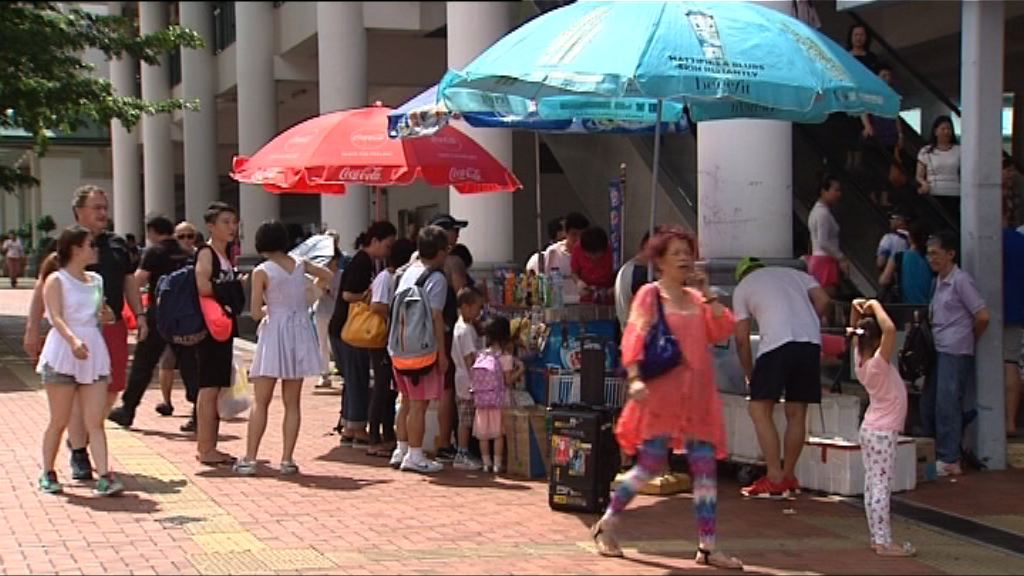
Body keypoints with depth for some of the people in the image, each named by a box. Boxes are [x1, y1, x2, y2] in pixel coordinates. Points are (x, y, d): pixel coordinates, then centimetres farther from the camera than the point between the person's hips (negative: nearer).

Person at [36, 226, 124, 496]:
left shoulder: (96, 280, 14)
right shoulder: (56, 281, -5)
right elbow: (56, 317, -18)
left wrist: (107, 315, 1)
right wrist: (73, 341, -35)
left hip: (94, 352, 5)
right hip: (63, 354, -5)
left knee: (95, 421, -2)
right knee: (59, 421, 4)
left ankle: (104, 477, -9)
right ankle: (47, 474, 19)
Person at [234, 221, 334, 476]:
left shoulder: (261, 272, -10)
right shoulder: (300, 264, 2)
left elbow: (255, 312, -10)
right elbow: (328, 275, 19)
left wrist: (267, 309, 9)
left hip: (274, 333, -3)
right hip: (300, 333, 4)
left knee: (260, 402, 4)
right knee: (292, 403, 8)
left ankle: (249, 459, 2)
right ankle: (287, 459, 6)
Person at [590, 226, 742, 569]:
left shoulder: (697, 298, 16)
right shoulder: (650, 294, -1)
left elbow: (723, 331, 4)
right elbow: (633, 338, -11)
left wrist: (707, 293, -1)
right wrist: (634, 378, -25)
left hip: (697, 396, 6)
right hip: (662, 392, -6)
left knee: (706, 467, 2)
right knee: (650, 464, -6)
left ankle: (707, 547, 8)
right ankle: (606, 526, 13)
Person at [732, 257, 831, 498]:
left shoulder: (742, 287, 19)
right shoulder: (794, 273, 29)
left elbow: (742, 339, 15)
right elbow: (823, 300, 12)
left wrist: (749, 374, 26)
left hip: (777, 343, -5)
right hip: (811, 343, 5)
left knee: (759, 410, 3)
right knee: (796, 413, 13)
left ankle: (775, 480, -3)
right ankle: (788, 477, 22)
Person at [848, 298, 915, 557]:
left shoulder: (861, 360, 1)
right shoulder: (878, 363, -21)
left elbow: (854, 333, 19)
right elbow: (890, 329, -36)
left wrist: (856, 311, 5)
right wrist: (875, 306, -22)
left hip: (871, 429, 9)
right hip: (882, 433, -9)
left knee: (873, 485, 10)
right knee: (881, 486, -7)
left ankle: (877, 538, 17)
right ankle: (884, 543, -4)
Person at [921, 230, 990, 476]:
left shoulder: (961, 280, -10)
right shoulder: (939, 281, 15)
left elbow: (982, 317, -12)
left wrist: (970, 341, 0)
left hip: (956, 352, -8)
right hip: (939, 351, 9)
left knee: (947, 405, -8)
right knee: (928, 404, 8)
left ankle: (949, 460, -2)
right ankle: (935, 455, 17)